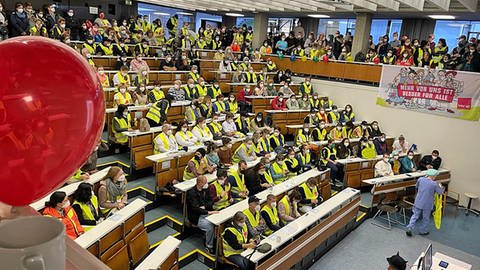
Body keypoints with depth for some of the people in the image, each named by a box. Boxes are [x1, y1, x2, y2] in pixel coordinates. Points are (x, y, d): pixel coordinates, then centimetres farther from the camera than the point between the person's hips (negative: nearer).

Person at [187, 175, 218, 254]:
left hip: (207, 213, 6)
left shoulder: (205, 189, 4)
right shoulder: (191, 193, -18)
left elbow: (211, 201, 7)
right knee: (210, 226, -28)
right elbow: (195, 208, -26)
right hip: (196, 217, -6)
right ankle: (209, 247, -9)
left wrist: (204, 206, -13)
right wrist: (208, 212, -35)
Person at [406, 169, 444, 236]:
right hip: (427, 205, -3)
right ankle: (423, 231, 29)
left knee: (415, 216, 14)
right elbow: (440, 192, -3)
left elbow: (416, 186, 12)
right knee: (426, 218, 16)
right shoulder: (434, 184, -17)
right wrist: (440, 186, 15)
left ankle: (409, 229, 6)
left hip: (418, 203, 3)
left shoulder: (420, 179, -7)